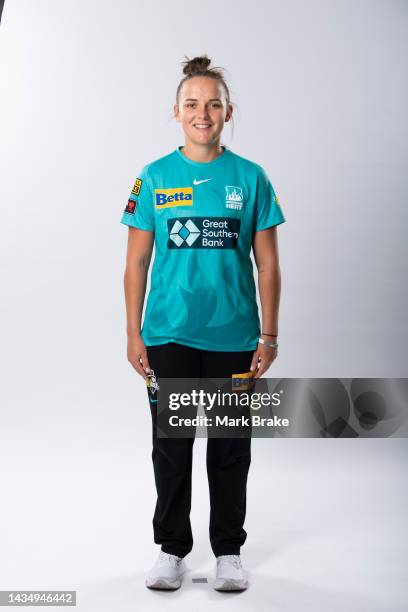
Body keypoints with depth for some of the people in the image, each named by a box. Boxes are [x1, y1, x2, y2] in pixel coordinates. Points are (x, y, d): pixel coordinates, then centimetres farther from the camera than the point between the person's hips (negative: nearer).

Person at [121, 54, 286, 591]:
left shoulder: (251, 178, 1)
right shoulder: (154, 178, 2)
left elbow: (268, 264, 2)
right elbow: (136, 262, 3)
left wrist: (269, 336, -2)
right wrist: (133, 334, -2)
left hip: (233, 337, 0)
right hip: (169, 336, 0)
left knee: (230, 449, 11)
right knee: (171, 446, 10)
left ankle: (229, 551, 28)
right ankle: (172, 549, 28)